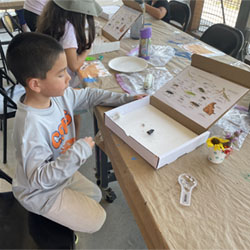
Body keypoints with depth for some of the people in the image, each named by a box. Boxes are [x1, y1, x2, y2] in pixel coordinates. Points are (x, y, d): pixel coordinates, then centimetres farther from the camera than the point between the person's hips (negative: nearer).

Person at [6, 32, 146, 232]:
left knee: (95, 195, 23)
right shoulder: (30, 125, -38)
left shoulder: (59, 94, -16)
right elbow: (39, 179, -34)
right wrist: (79, 152, -37)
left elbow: (89, 95, 1)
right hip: (40, 191, -7)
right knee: (96, 220, 2)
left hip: (62, 173, 8)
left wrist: (126, 99, -4)